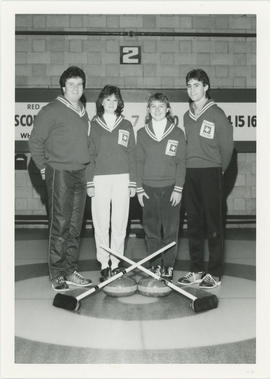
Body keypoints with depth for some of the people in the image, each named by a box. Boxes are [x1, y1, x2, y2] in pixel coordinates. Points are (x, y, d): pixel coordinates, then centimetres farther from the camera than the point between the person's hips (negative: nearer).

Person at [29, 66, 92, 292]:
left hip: (80, 174, 7)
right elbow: (35, 142, -5)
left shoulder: (84, 113, 14)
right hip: (59, 173, -7)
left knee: (75, 226, 10)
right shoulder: (52, 111, -6)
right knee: (60, 225, -4)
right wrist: (44, 168, -4)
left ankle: (71, 271, 19)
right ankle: (57, 275, 4)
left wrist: (85, 167, 13)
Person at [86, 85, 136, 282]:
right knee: (101, 223, 0)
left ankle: (116, 263, 11)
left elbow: (131, 155, 9)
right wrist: (89, 182, -2)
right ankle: (104, 264, 8)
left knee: (120, 223, 2)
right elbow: (88, 154, 5)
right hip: (100, 179, -1)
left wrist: (133, 182, 4)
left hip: (122, 178, 1)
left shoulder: (126, 125, 9)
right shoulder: (93, 125, 6)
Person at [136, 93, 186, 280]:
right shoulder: (142, 133, 7)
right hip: (148, 188, 2)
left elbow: (181, 163, 0)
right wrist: (139, 188, 2)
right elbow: (139, 162, 8)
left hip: (170, 188, -2)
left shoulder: (177, 133, 2)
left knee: (170, 229, 1)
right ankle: (156, 265, 16)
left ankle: (169, 265, 12)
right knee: (151, 228, 5)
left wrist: (178, 188, -6)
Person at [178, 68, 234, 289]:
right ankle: (196, 270, 17)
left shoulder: (216, 114, -6)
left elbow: (226, 146, -4)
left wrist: (219, 169, 4)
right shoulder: (187, 116, 13)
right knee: (194, 224, 9)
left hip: (210, 173, -6)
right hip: (190, 174, 6)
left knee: (214, 224, -4)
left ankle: (215, 273, 2)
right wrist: (189, 168, 10)